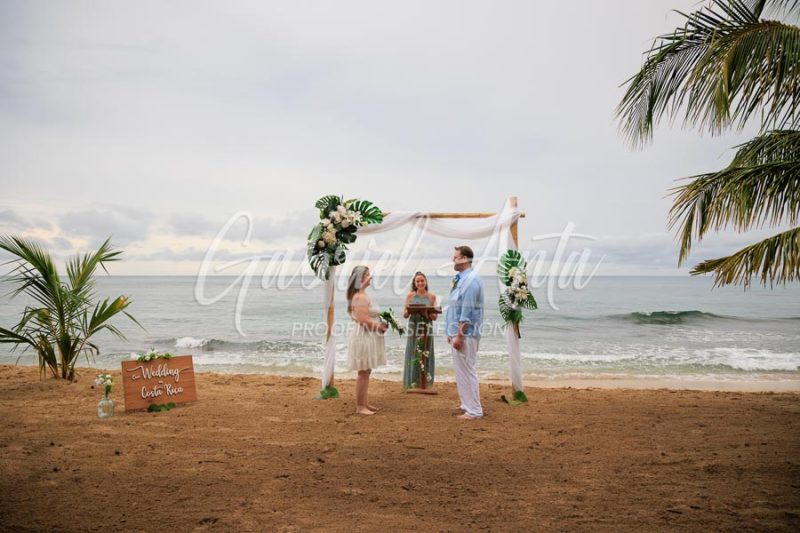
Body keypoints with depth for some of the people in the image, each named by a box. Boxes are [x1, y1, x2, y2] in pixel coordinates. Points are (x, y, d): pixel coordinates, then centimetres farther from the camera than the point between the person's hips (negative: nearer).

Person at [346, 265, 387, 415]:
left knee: (366, 372, 15)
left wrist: (379, 324, 8)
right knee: (363, 372, -4)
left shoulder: (361, 295, 15)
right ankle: (360, 406, 3)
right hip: (363, 337, -11)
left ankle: (365, 403, 24)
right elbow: (363, 320, -24)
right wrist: (380, 326, -12)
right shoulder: (361, 297, -18)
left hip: (368, 337, 11)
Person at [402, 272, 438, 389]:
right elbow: (405, 315, 3)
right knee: (413, 354, -1)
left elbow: (434, 317, 6)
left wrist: (428, 312, -15)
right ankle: (412, 383, 5)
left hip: (426, 328, 1)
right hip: (414, 328, -1)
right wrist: (409, 311, -18)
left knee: (426, 355, 2)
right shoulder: (410, 295, 4)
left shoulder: (432, 296, 7)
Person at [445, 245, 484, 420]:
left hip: (465, 334, -10)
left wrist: (459, 336, -22)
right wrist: (451, 333, 19)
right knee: (460, 370, 17)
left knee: (467, 371, -4)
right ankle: (466, 405, 28)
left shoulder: (471, 281, -17)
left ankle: (474, 410, 4)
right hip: (457, 332, 10)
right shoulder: (460, 279, 13)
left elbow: (467, 312, -21)